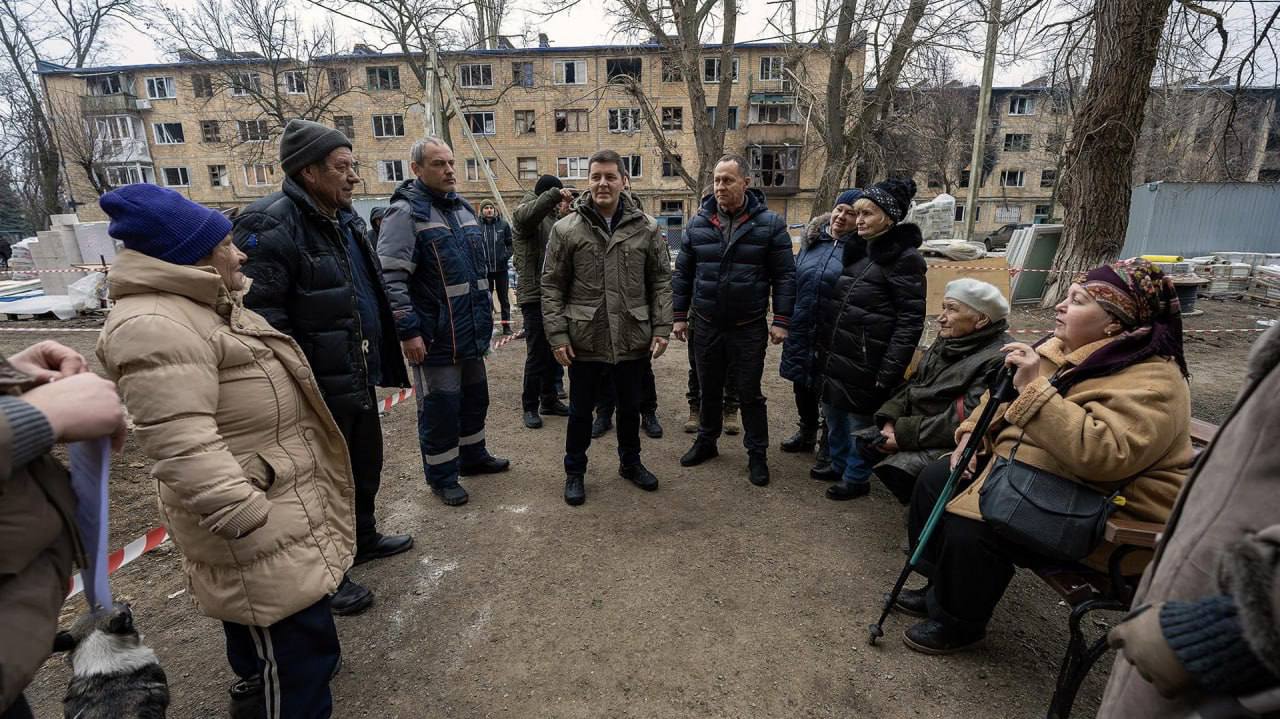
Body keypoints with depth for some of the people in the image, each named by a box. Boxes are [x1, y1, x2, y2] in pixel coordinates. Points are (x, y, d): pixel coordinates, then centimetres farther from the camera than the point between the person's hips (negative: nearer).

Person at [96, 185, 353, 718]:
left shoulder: (211, 305, 11)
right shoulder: (155, 327, -24)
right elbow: (182, 447, -31)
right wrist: (249, 522, -31)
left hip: (279, 495, 11)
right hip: (262, 522, -11)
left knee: (266, 628, 29)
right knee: (294, 636, 1)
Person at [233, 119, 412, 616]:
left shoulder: (344, 219, 11)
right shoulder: (270, 226, -19)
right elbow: (258, 319, -25)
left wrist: (383, 361, 21)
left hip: (358, 378, 9)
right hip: (319, 388, -9)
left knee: (366, 464, 23)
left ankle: (362, 538, 46)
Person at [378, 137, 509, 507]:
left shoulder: (462, 207, 12)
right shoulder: (406, 212, -13)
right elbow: (390, 277, -20)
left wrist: (484, 312, 20)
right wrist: (408, 330, -22)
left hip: (471, 331, 8)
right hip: (436, 337, -8)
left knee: (475, 396, 19)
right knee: (439, 406, 3)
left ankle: (473, 456, 39)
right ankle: (442, 476, 21)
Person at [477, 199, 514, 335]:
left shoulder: (503, 224, 1)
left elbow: (510, 243, 5)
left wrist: (507, 255, -9)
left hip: (501, 268, 1)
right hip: (484, 269, -1)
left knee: (504, 298, 10)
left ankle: (506, 325, 19)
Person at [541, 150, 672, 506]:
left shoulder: (646, 228, 1)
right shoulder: (566, 229, -4)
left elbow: (661, 281, 4)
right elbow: (552, 286, -2)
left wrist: (662, 328, -3)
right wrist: (558, 335, -9)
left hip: (633, 340, 2)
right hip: (584, 341, -1)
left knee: (630, 407, 19)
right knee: (580, 411, 13)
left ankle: (630, 463, 42)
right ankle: (575, 472, 33)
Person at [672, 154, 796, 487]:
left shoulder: (769, 223, -6)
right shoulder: (698, 223, 2)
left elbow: (785, 275, -5)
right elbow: (683, 273, 7)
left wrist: (781, 320, -10)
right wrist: (680, 316, 5)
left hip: (749, 328, -3)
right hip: (706, 326, 3)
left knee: (750, 394, 8)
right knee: (709, 390, 17)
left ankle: (757, 455, 24)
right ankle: (706, 441, 36)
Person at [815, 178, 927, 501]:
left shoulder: (903, 257, -12)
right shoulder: (855, 248, 10)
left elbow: (910, 321, -15)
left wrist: (889, 373, -20)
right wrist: (822, 348, 14)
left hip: (864, 364, -7)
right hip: (834, 357, 7)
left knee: (859, 422, 8)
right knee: (833, 414, 19)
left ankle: (856, 479, 28)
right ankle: (838, 465, 40)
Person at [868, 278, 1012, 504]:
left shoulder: (998, 360, -20)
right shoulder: (948, 342, 8)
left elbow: (964, 421, -24)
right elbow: (914, 384, 10)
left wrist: (904, 435, -21)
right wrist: (890, 421, -7)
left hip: (951, 444, -9)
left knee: (902, 467, -30)